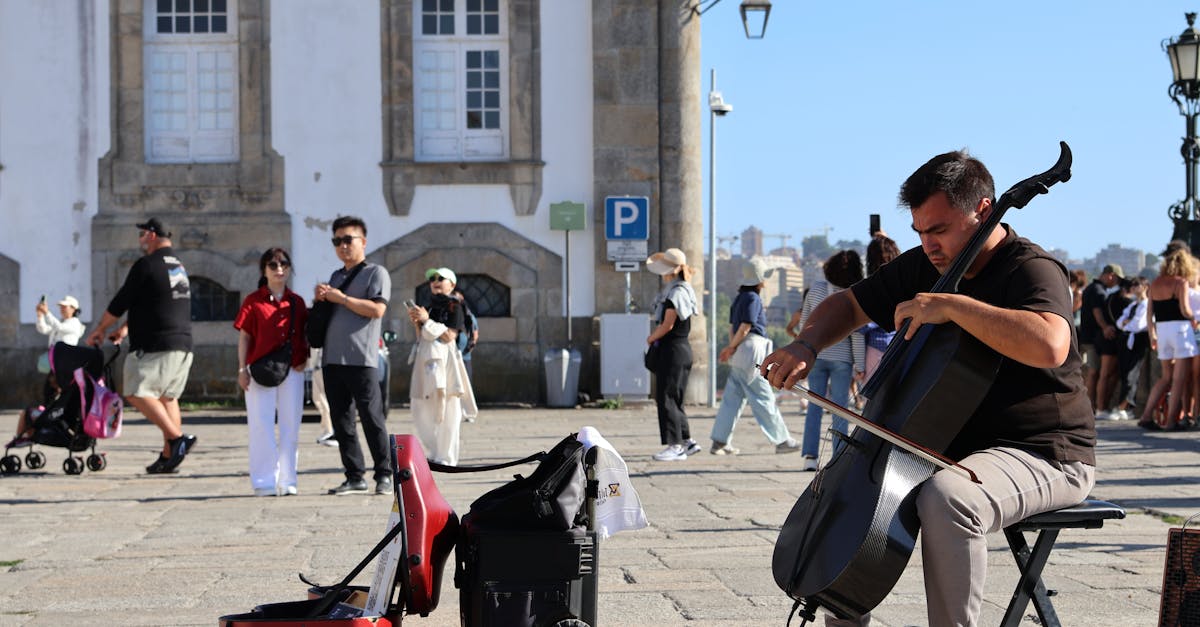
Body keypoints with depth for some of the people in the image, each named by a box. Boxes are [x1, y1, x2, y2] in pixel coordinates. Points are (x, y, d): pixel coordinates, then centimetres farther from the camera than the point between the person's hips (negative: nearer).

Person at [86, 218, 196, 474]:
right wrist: (126, 328, 34)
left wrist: (100, 328, 11)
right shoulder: (179, 267, 21)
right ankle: (169, 455, 6)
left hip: (155, 346, -9)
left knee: (138, 393, -10)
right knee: (167, 396, 12)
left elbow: (120, 302, -3)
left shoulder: (146, 265, -7)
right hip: (183, 344, 9)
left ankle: (178, 438, -21)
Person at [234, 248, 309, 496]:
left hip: (292, 370, 3)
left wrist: (305, 358, 0)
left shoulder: (297, 302, 11)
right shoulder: (253, 301, 2)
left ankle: (287, 481, 11)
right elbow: (244, 337, 2)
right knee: (261, 425, -3)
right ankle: (264, 482, 1)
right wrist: (242, 369, -4)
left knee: (291, 426, 4)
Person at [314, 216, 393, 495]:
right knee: (341, 420, 5)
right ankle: (355, 477, 10)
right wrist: (320, 299, 6)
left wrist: (341, 298, -11)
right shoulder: (336, 276, 21)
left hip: (361, 359, -7)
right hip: (332, 358, 7)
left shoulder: (376, 273, 1)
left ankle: (384, 475, 0)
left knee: (371, 417, -6)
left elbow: (377, 309, -14)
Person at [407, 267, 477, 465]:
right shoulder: (429, 306, 19)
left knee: (447, 411, -6)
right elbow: (421, 337, 18)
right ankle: (432, 454, 17)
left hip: (444, 358, -7)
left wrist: (426, 320, -13)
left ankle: (446, 458, -3)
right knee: (421, 411, 6)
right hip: (426, 360, 7)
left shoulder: (454, 306, -1)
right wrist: (416, 322, 2)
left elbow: (449, 335, -12)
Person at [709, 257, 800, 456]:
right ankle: (781, 440, 5)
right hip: (751, 351, -9)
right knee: (764, 399, -2)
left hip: (740, 352, 9)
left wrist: (731, 347, 5)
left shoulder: (740, 298, 16)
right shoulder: (753, 298, -11)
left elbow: (732, 326, 14)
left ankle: (720, 443, 8)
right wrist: (732, 348, -4)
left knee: (732, 398, 8)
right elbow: (745, 327, -15)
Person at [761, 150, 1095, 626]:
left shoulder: (1031, 270, -17)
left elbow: (1049, 345, -39)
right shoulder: (922, 267, 6)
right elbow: (849, 305, 18)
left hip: (1046, 457, -9)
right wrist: (807, 344, -3)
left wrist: (951, 305, -35)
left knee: (946, 498, -36)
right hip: (953, 446, 9)